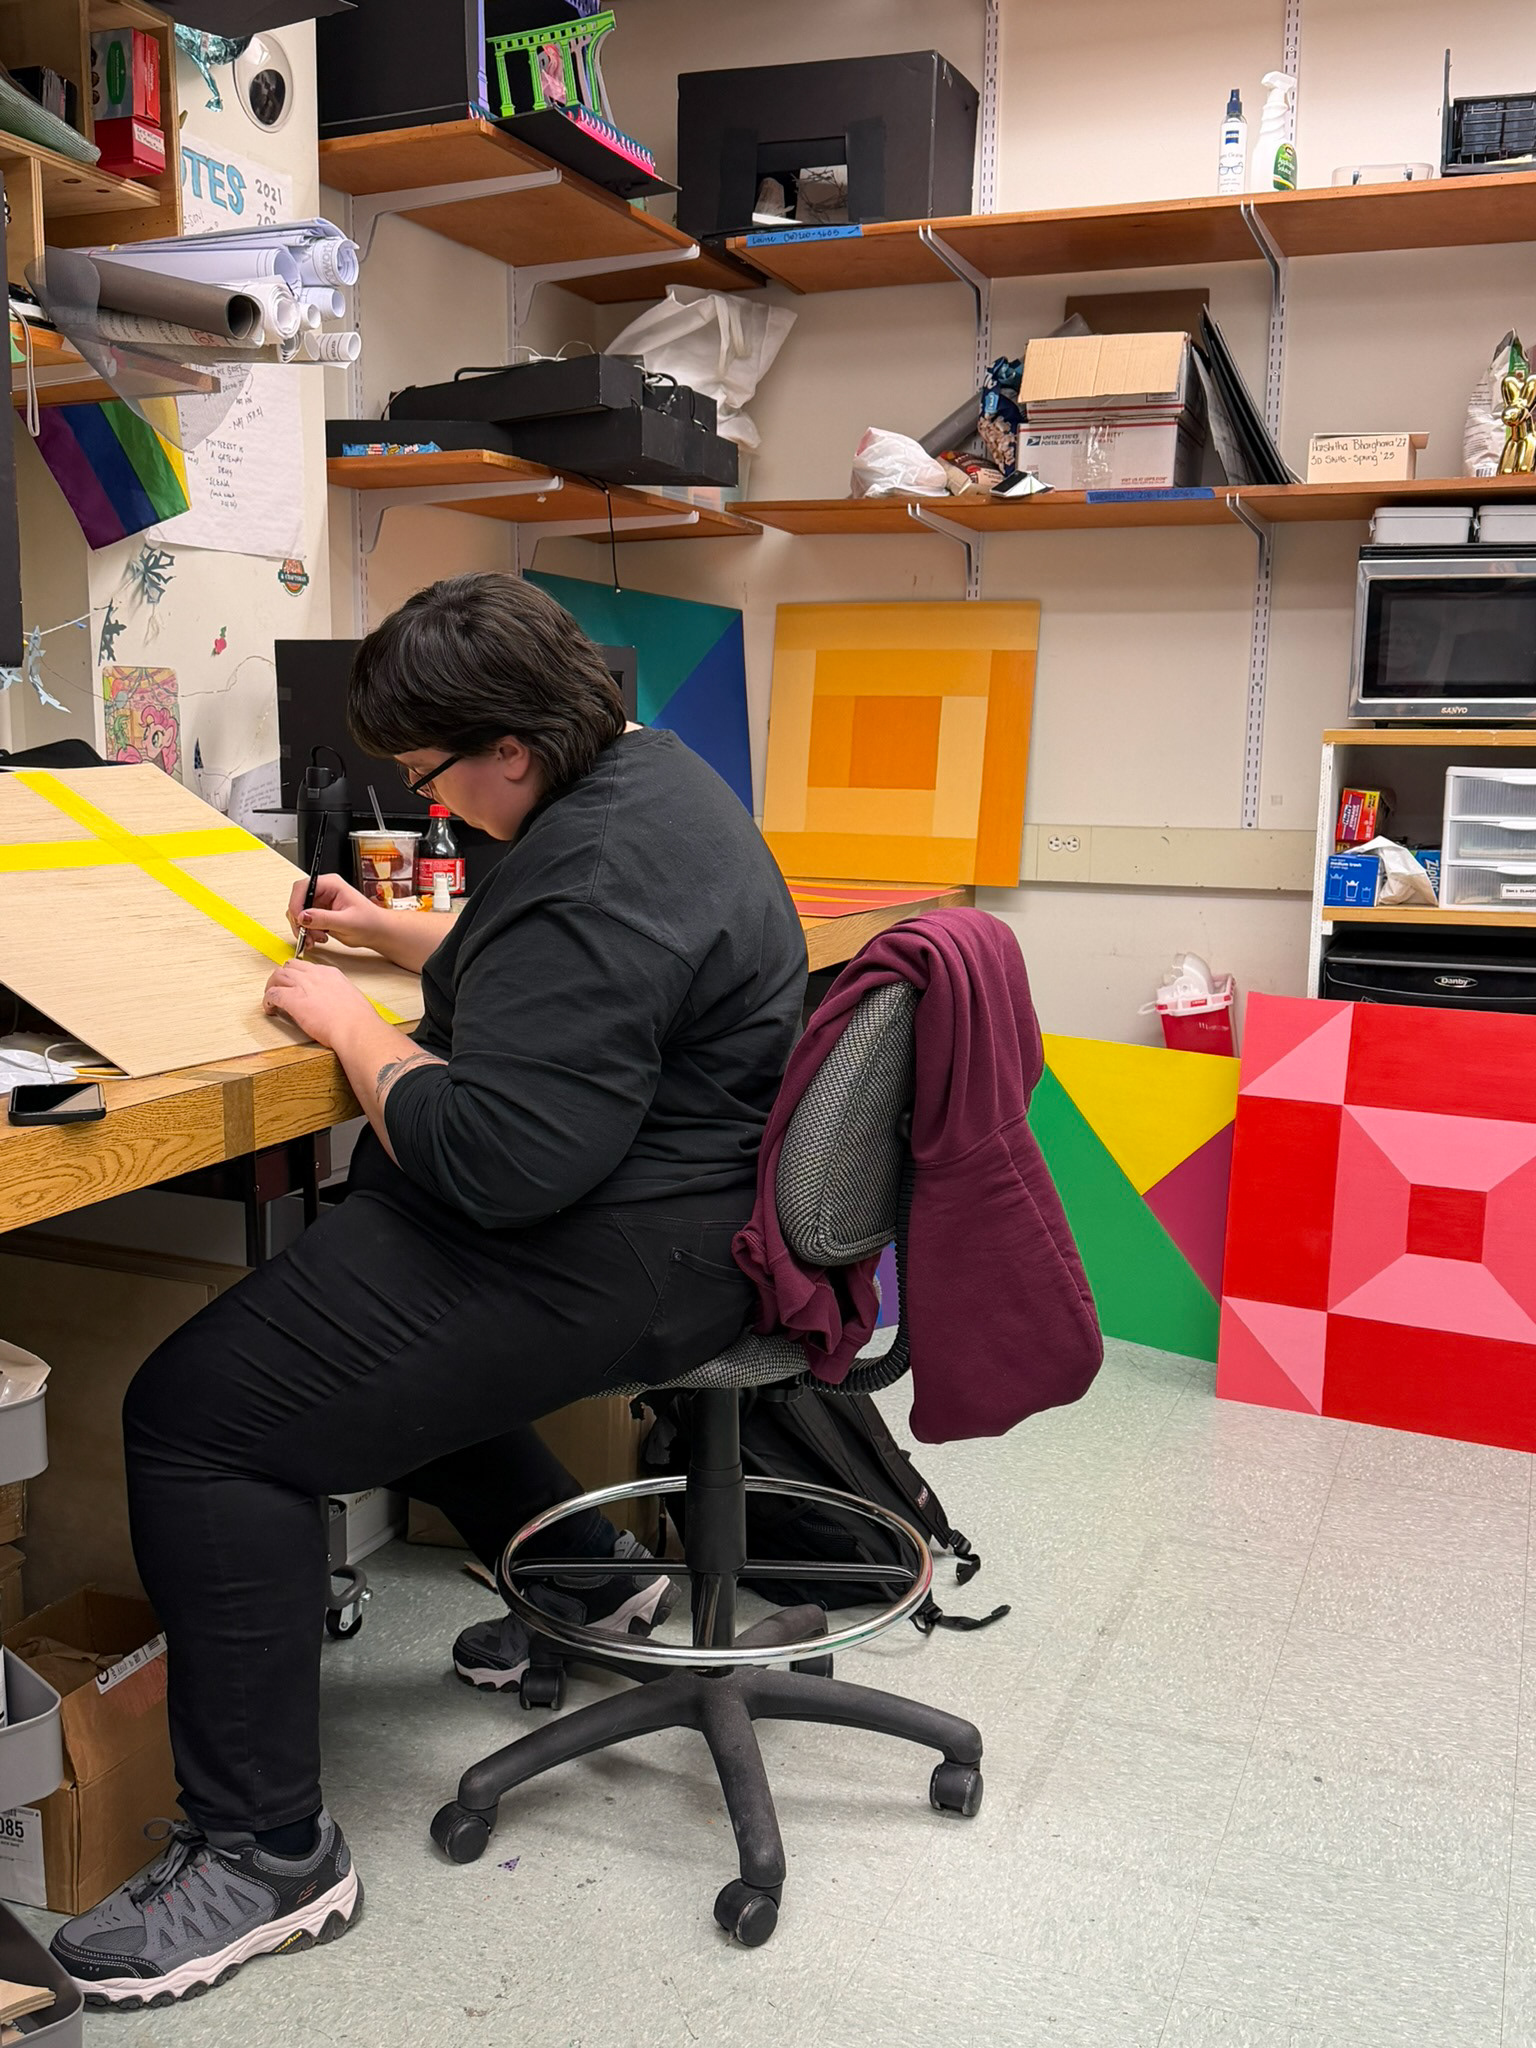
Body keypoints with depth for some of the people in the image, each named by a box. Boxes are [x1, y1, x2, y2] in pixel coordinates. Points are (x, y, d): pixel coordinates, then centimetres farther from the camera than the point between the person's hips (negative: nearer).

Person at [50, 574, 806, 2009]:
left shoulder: (596, 874, -24)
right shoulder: (641, 773, 10)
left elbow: (497, 1158, -31)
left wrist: (351, 1027, -15)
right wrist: (402, 939, 16)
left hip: (619, 1260, -12)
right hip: (671, 1195, 12)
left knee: (195, 1417, -12)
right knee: (363, 1317, 31)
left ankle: (265, 1852, -2)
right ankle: (589, 1572, 36)